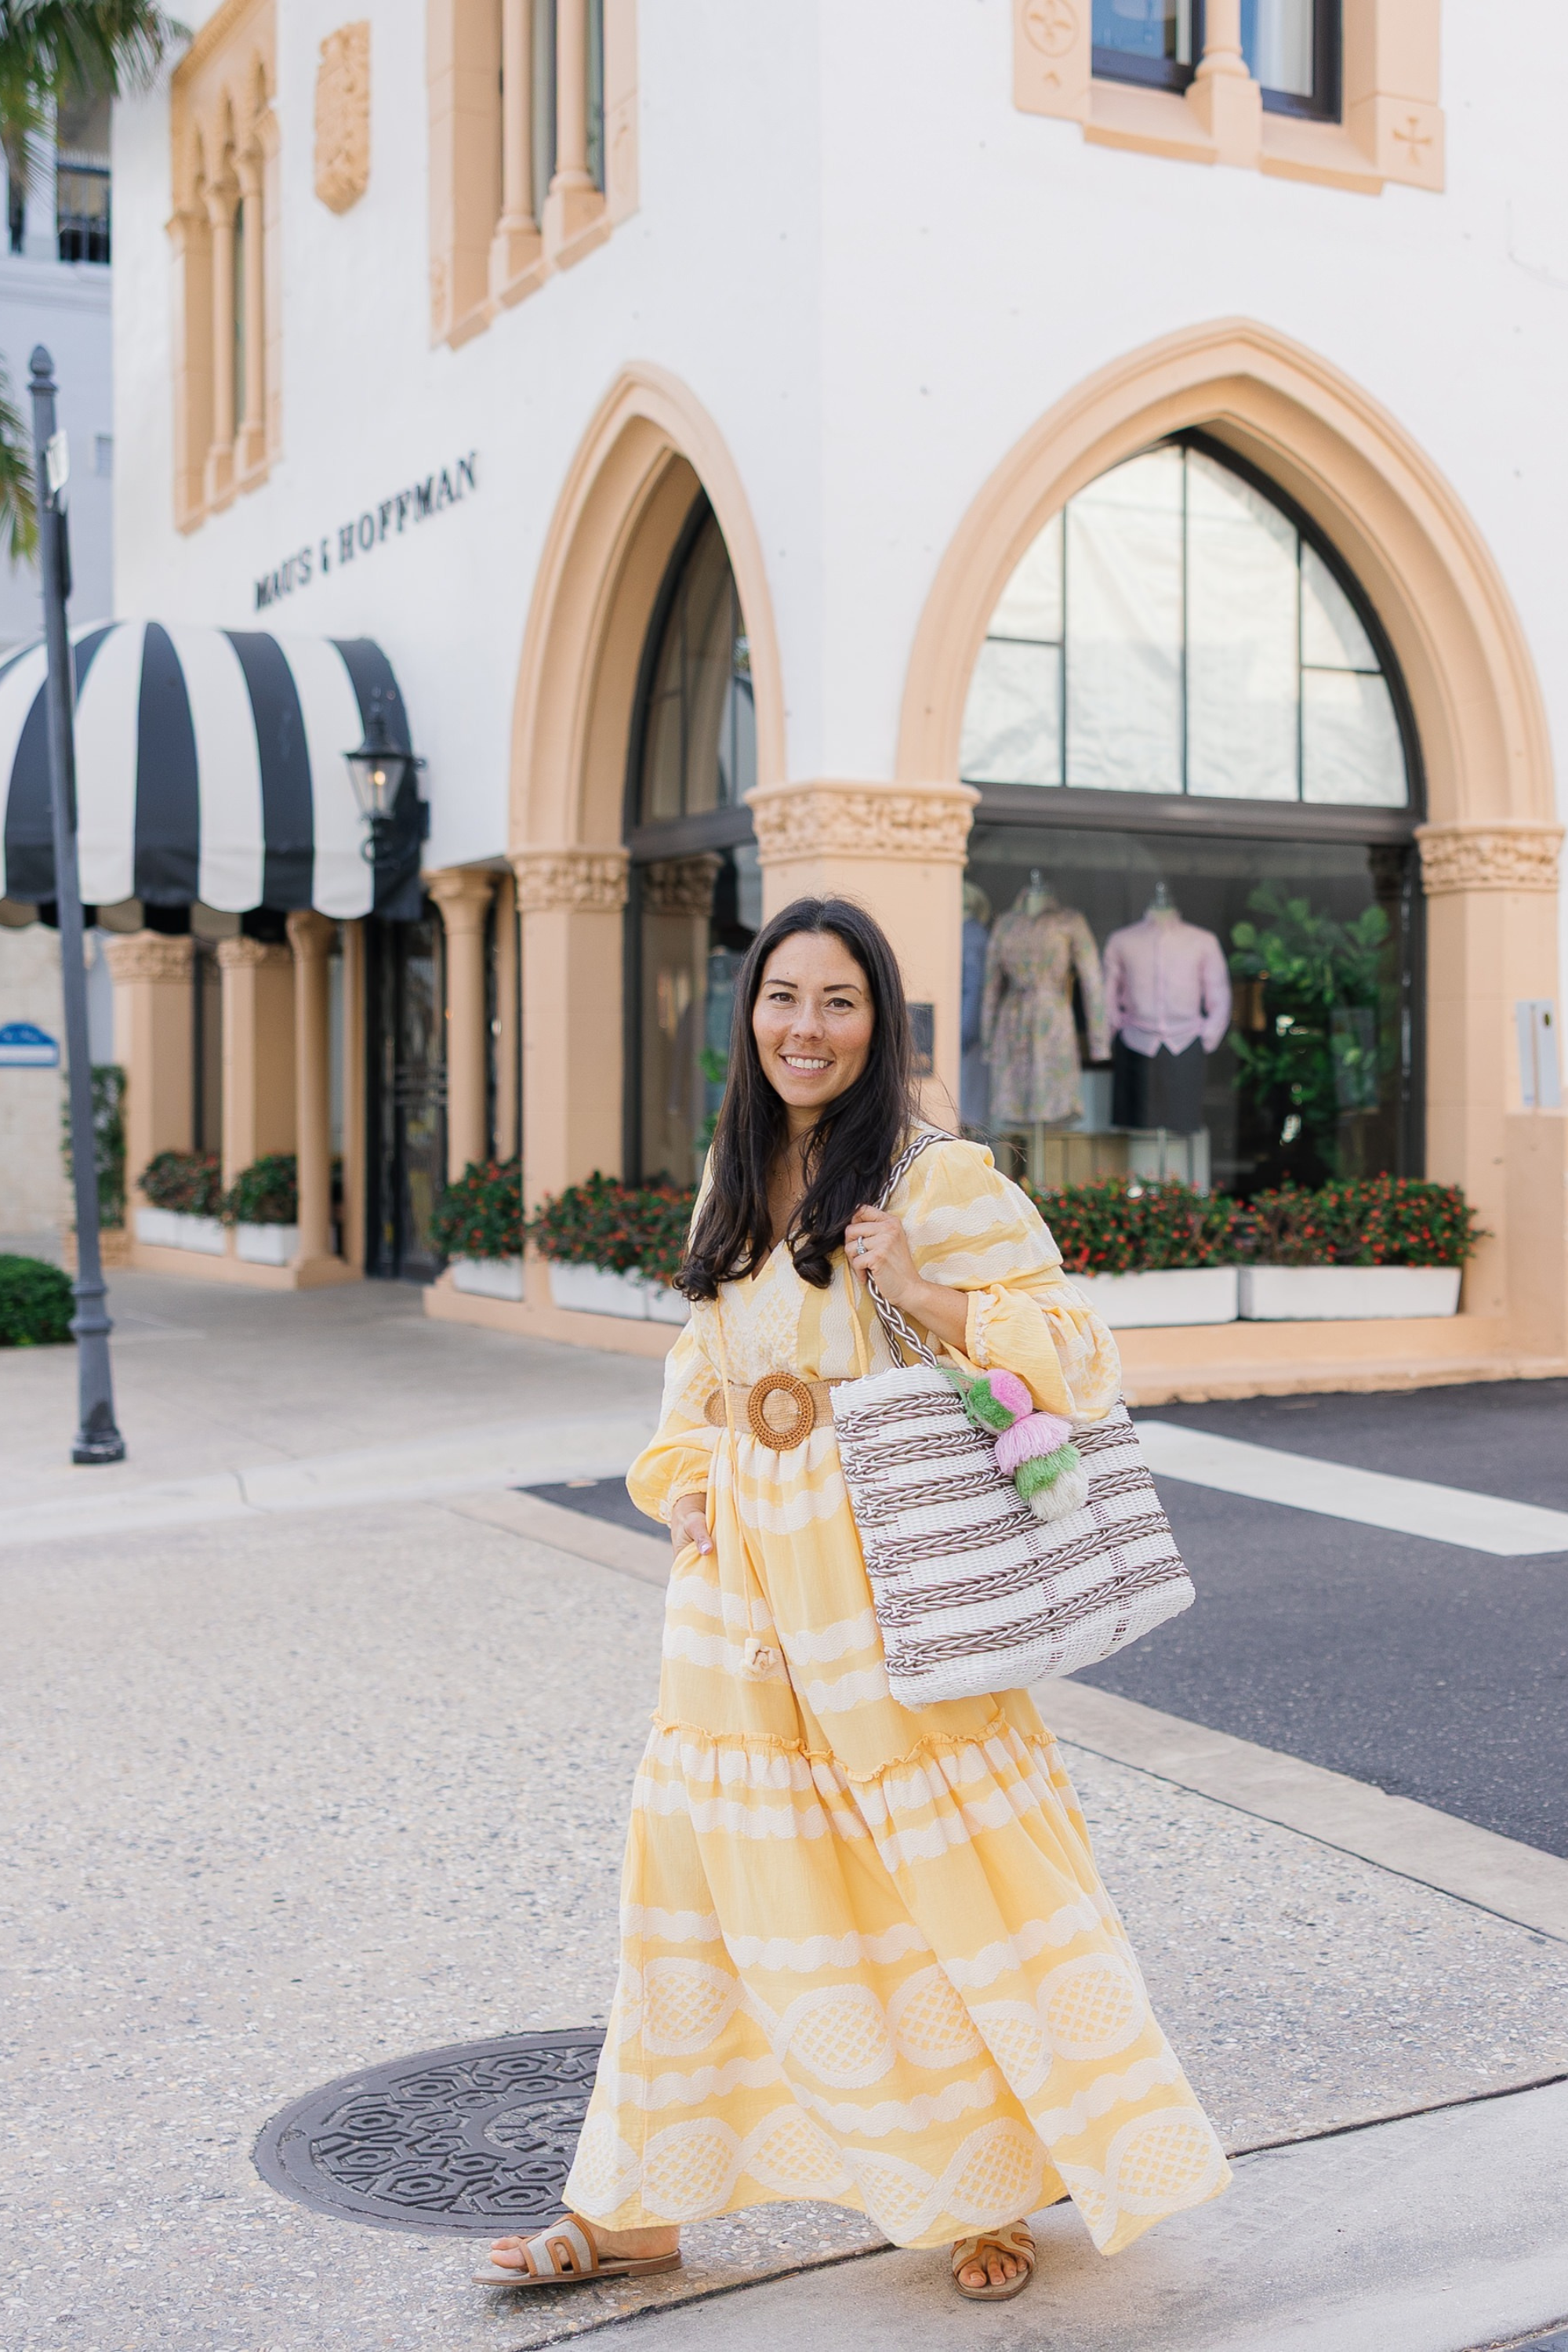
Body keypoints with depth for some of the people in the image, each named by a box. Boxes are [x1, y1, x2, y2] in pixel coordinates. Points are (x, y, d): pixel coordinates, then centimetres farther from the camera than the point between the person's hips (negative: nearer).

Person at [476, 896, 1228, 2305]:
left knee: (952, 1872, 2)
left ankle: (1000, 2185, 24)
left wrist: (923, 1295, -22)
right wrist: (681, 1481, 7)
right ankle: (639, 2207, 22)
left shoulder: (939, 1179, -9)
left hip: (888, 1574, -6)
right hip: (742, 1577, 6)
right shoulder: (739, 1174, 11)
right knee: (704, 1861, 10)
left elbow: (1079, 1357, -10)